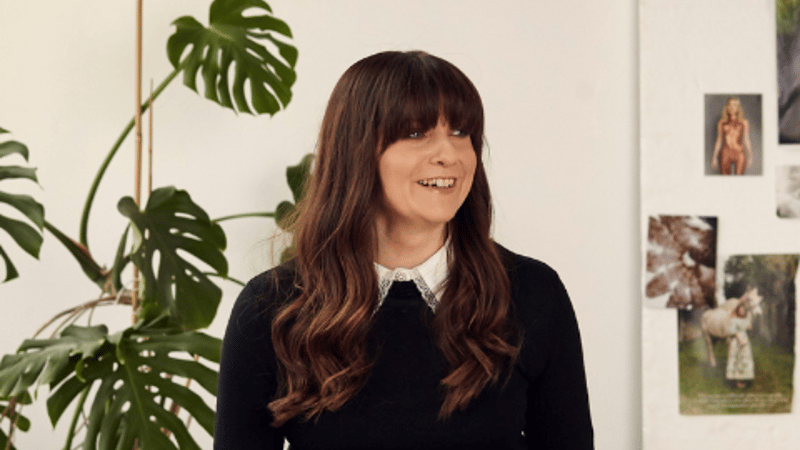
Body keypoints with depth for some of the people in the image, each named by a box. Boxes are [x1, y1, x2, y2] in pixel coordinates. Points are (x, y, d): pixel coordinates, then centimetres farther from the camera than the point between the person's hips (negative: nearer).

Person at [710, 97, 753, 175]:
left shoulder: (744, 122, 8)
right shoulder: (722, 122, 10)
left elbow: (746, 140, 8)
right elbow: (719, 141, 13)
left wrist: (750, 156, 2)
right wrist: (715, 157, 9)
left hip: (739, 154, -1)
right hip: (726, 153, 1)